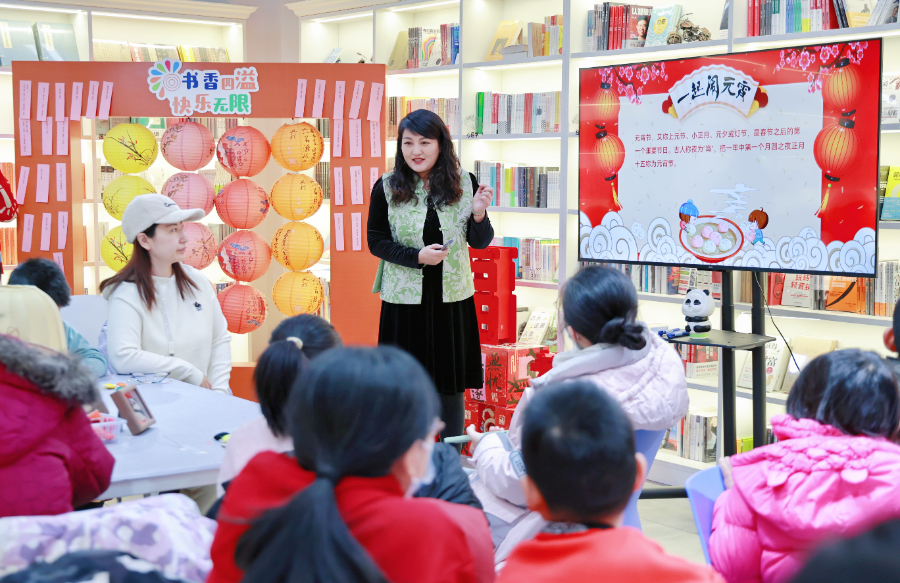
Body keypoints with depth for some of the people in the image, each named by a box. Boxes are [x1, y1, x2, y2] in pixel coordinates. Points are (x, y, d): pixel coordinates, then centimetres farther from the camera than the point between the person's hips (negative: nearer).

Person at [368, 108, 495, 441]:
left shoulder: (464, 184, 0)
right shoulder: (386, 188, -3)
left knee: (452, 386, 10)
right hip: (404, 299, -1)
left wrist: (478, 213, -16)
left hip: (452, 299, 1)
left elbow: (480, 243, 4)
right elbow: (376, 241, -1)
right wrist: (417, 257, -15)